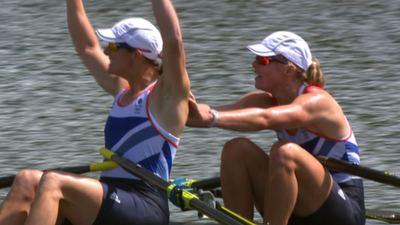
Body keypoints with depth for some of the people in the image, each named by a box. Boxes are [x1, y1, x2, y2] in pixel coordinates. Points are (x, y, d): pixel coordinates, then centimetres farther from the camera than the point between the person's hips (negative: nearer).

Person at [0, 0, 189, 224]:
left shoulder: (167, 95, -3)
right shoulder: (121, 90, 20)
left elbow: (173, 40, -20)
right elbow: (87, 46, 30)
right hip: (111, 202, 8)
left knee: (52, 183, -28)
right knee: (27, 181, -11)